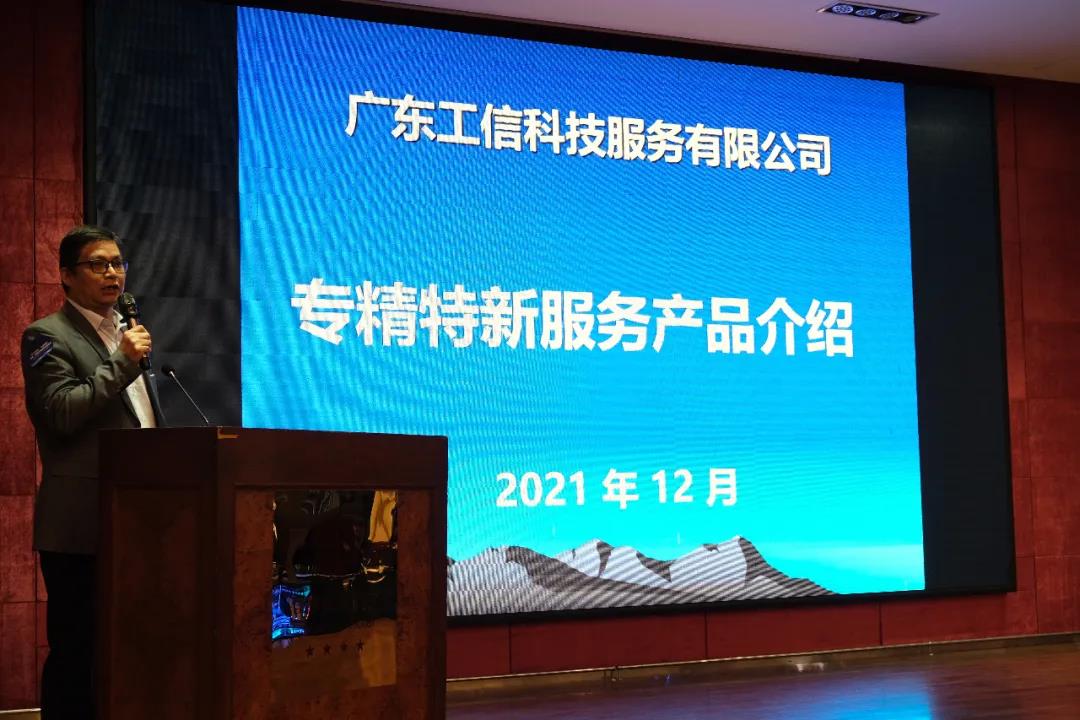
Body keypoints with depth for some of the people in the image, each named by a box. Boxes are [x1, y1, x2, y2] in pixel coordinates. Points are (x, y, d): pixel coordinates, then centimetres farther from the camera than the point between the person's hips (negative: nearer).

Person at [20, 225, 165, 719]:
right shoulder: (48, 336, -3)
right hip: (83, 524, -7)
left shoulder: (126, 335, 20)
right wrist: (122, 363, -16)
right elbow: (62, 414, -17)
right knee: (75, 653, -2)